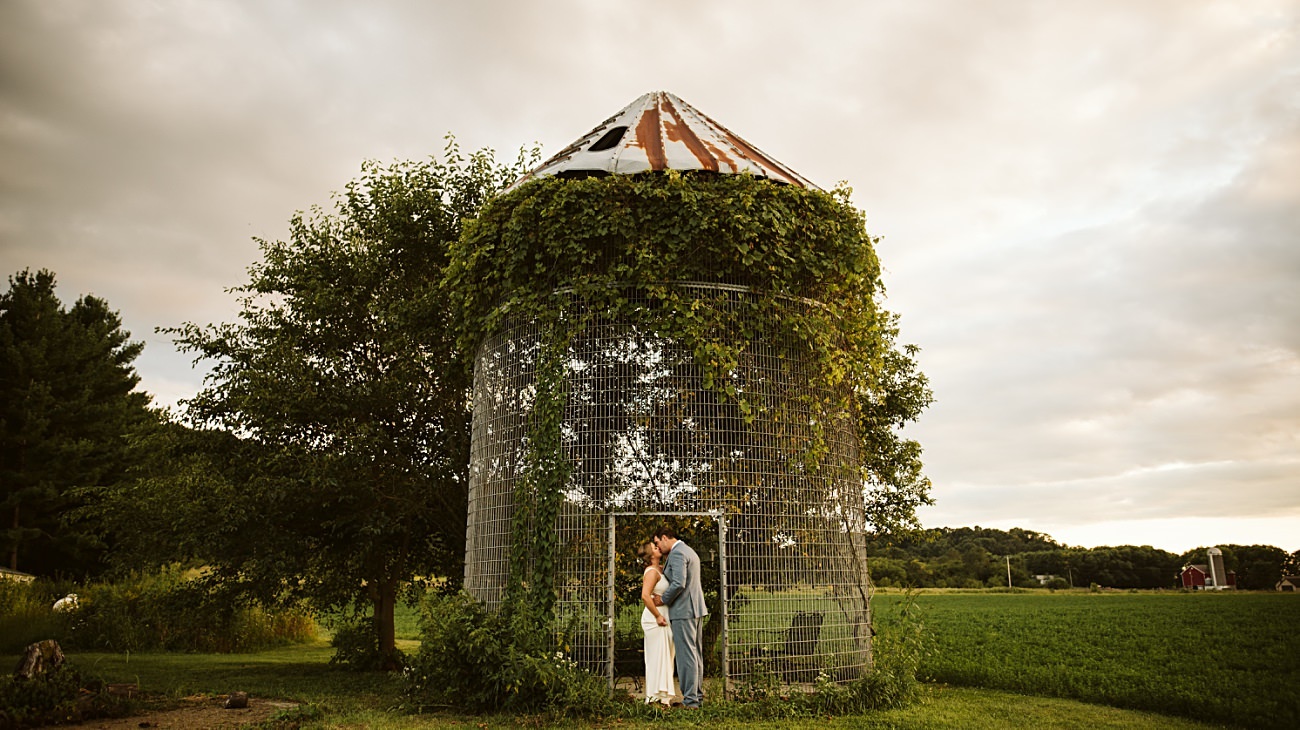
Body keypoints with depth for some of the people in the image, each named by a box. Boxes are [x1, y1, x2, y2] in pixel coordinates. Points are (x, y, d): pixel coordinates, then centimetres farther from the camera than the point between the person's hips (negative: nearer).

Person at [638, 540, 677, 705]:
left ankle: (662, 695, 22)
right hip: (655, 618, -10)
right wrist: (658, 616, -21)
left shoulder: (659, 570, 13)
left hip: (661, 618, 10)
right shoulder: (652, 572, -15)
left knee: (664, 657, 13)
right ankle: (656, 696, 1)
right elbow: (645, 596, -25)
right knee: (657, 656, -5)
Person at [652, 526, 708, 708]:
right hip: (696, 610, 10)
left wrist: (663, 599, -10)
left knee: (686, 655, -7)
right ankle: (698, 695, 19)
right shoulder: (689, 551, 18)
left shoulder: (677, 553, -14)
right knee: (695, 653, 14)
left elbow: (679, 583, -24)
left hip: (683, 611, -10)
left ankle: (690, 700, -5)